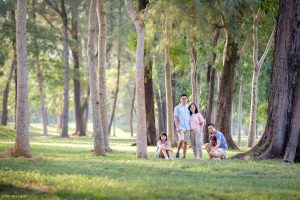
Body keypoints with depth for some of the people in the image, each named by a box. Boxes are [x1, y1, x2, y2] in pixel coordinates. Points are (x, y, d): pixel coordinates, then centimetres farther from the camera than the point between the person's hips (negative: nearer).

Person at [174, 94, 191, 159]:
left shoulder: (188, 107, 12)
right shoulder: (177, 107, 2)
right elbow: (175, 118, -2)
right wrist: (177, 127, -12)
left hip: (187, 127, 3)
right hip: (180, 127, -3)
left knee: (186, 141, 1)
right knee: (181, 140, -18)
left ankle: (184, 155, 5)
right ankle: (178, 152, 2)